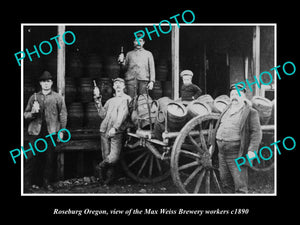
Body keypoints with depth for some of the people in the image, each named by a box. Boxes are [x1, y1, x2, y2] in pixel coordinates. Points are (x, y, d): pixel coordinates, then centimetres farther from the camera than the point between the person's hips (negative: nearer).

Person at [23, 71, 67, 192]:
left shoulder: (57, 97, 7)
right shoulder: (34, 97, 12)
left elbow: (63, 115, 5)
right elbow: (26, 115, 13)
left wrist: (61, 131, -2)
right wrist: (33, 112, -9)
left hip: (51, 132, 0)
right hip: (36, 132, 1)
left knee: (49, 158, 3)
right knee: (31, 158, -3)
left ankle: (46, 182, 15)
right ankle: (26, 183, 5)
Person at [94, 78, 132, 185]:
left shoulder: (126, 99, 7)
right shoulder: (110, 101, 23)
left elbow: (123, 114, -6)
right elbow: (103, 115, 13)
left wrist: (115, 128, -18)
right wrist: (98, 100, 8)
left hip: (117, 132, -4)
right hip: (104, 131, 4)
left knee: (114, 158, -13)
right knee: (106, 156, 1)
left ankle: (101, 166, 12)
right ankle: (108, 177, 17)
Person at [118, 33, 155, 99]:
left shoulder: (148, 53, 16)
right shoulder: (129, 54, 20)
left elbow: (152, 68, 10)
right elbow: (125, 67, 19)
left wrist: (151, 81, -2)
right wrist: (122, 62, -2)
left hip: (143, 79, -1)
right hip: (130, 79, 1)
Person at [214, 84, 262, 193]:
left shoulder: (251, 112, -4)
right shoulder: (227, 110, 17)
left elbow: (256, 133, -11)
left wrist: (252, 150, -21)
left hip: (236, 153, -7)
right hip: (222, 152, 7)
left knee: (240, 184, -4)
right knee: (225, 181, 14)